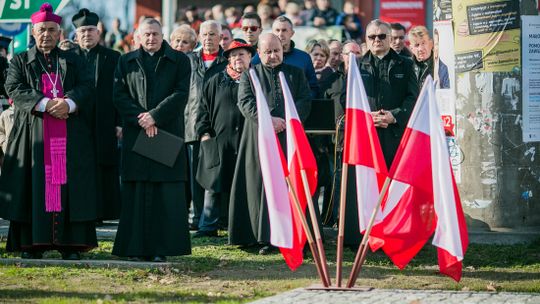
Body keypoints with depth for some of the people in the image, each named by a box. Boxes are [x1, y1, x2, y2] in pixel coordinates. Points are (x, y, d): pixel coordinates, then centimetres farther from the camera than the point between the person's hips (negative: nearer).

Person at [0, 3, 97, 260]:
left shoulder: (73, 61, 17)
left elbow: (86, 87, 3)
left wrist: (69, 103, -19)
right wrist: (45, 104, -17)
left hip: (69, 136, 1)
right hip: (33, 134, -1)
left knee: (68, 187, -5)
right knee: (34, 186, -5)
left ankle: (70, 244, -5)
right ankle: (31, 244, -3)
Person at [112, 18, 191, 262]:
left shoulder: (179, 61, 8)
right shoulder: (126, 62, 13)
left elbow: (181, 93, -3)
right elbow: (120, 96, 4)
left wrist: (155, 116, -13)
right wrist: (142, 119, -10)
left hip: (169, 133, -1)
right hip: (135, 135, 1)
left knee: (166, 193, -5)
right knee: (136, 193, -2)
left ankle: (161, 248, -4)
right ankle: (136, 248, -1)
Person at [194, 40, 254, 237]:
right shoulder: (216, 82, 11)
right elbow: (204, 108, 12)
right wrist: (204, 132, 1)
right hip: (219, 141, 1)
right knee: (214, 185, 1)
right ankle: (208, 226, 5)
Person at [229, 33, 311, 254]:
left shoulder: (296, 74, 16)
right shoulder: (249, 76, 14)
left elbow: (305, 102, 6)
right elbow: (245, 103, 0)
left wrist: (286, 121, -10)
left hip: (289, 137, 0)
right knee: (261, 185, -5)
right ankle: (266, 238, -3)